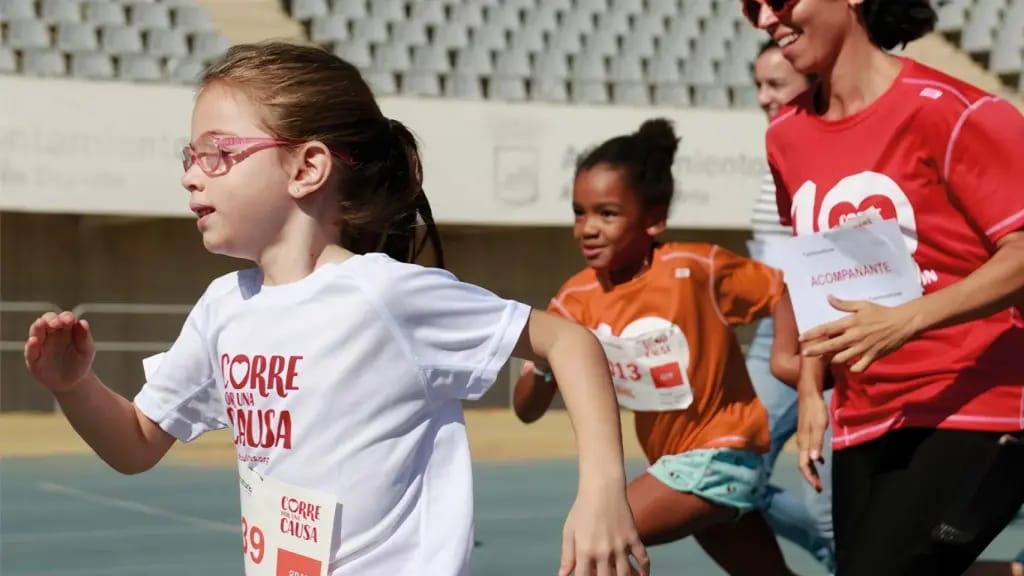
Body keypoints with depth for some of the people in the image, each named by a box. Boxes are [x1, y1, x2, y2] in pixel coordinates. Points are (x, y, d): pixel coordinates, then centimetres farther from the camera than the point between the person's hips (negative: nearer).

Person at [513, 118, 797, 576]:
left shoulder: (694, 269, -21)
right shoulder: (577, 300, -7)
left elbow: (783, 292, -7)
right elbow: (526, 410, -7)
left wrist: (792, 361, -21)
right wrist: (544, 365, -27)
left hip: (721, 453, -7)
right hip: (674, 461, 7)